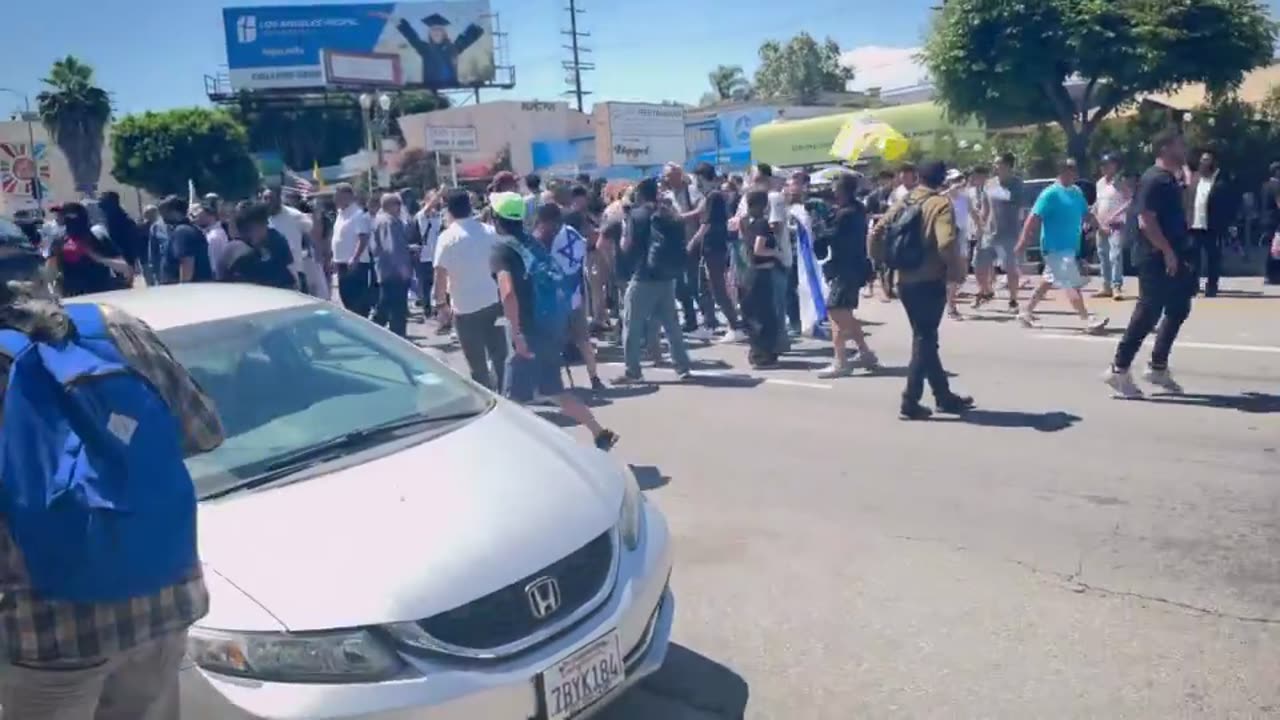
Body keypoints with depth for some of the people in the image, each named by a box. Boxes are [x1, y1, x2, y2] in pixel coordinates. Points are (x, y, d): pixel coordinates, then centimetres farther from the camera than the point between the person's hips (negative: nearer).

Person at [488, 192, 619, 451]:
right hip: (553, 327, 8)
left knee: (513, 401, 3)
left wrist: (517, 334, -20)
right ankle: (600, 434, 25)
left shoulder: (503, 249, -9)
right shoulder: (533, 244, 14)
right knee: (553, 391, 22)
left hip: (532, 332, -8)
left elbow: (508, 292, -25)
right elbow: (554, 283, 23)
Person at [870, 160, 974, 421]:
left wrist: (887, 262, 13)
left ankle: (944, 396, 25)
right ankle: (910, 403, -1)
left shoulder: (902, 204, 9)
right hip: (930, 282, -7)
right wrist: (955, 270, -10)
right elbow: (946, 243, -25)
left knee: (924, 338, 15)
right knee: (925, 340, 1)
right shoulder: (940, 204, -11)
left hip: (905, 281, 7)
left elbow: (876, 234, 4)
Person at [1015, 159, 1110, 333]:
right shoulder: (1050, 193, -14)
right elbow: (1033, 218, -17)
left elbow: (1087, 214, 20)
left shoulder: (1077, 192, 10)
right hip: (1056, 247, -9)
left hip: (1071, 246, 9)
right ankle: (1087, 320, -7)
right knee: (1072, 284, -9)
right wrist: (1022, 242, -21)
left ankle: (1027, 312, 27)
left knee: (1049, 281, 16)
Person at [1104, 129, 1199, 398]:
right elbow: (1146, 221, -23)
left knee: (1178, 310, 13)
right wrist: (1168, 252, -23)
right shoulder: (1154, 179, -14)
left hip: (1171, 258, 10)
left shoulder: (1169, 179, 16)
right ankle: (1119, 369, -1)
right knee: (1148, 314, -7)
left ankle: (1158, 367, 21)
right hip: (1156, 259, -10)